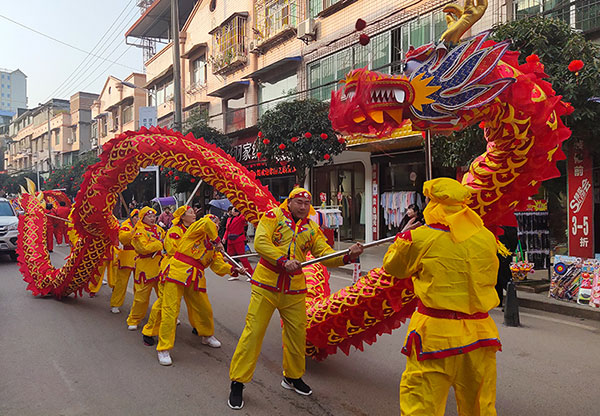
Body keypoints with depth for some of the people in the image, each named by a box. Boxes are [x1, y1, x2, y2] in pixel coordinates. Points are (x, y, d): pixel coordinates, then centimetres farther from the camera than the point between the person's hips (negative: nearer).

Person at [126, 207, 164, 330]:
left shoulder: (158, 229, 12)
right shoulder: (139, 231, -9)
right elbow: (144, 248, -21)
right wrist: (160, 243, -16)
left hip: (160, 265, 6)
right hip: (145, 267, -6)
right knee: (142, 295, 0)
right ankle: (133, 321, 17)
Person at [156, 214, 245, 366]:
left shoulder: (214, 246, 19)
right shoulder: (196, 230, 1)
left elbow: (218, 265, 7)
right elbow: (206, 223, -22)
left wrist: (233, 269, -9)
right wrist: (216, 240, -15)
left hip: (196, 278, 7)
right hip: (179, 271, -7)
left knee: (205, 309, 15)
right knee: (171, 310, -6)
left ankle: (207, 336, 41)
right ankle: (164, 348, 3)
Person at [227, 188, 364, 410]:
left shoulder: (312, 229, 7)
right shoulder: (274, 216, -4)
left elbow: (326, 255, 0)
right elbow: (260, 242, -17)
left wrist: (347, 257, -18)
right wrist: (284, 261, -28)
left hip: (294, 291, 4)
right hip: (266, 286, -4)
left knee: (297, 334, 13)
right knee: (253, 332, -1)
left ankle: (292, 377, 37)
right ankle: (237, 383, 14)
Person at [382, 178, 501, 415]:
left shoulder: (420, 238, -11)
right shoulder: (487, 238, 1)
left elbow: (392, 267, 6)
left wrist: (401, 239, 24)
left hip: (436, 334, -4)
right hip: (479, 335, 5)